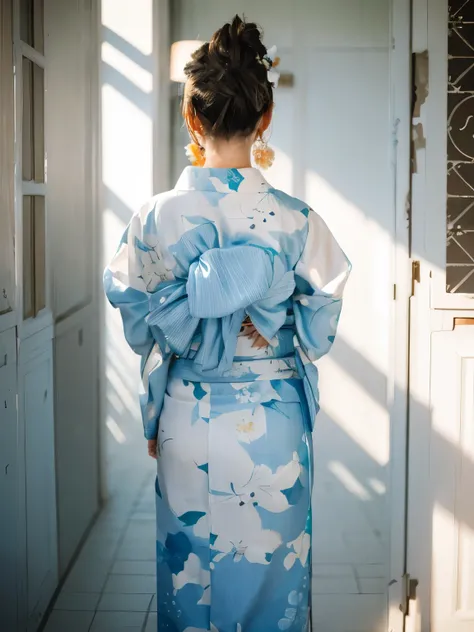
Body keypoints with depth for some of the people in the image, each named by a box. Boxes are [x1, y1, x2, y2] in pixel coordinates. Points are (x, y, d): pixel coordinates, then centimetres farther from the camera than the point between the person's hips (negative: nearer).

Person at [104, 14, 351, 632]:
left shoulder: (158, 216, -10)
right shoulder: (294, 219, -11)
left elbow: (137, 321, 0)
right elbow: (321, 328, -1)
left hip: (187, 421, 1)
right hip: (273, 425, 0)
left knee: (189, 572, 16)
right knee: (270, 569, 15)